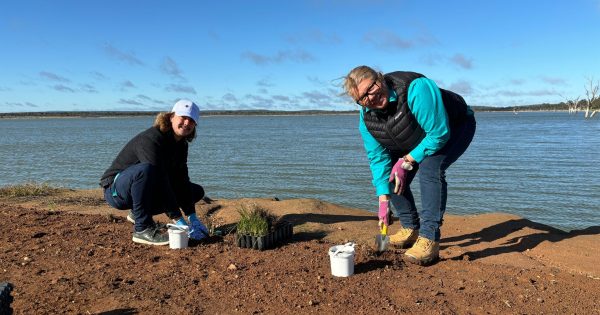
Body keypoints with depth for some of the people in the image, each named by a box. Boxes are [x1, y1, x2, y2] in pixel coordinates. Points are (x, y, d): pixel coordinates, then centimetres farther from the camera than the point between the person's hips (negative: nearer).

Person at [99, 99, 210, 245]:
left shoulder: (181, 145, 1)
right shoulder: (151, 139, -26)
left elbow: (181, 180, -2)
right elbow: (160, 180, -33)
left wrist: (192, 217, -10)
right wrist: (178, 220, -34)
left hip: (148, 190, 8)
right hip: (115, 190, -8)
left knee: (197, 191, 5)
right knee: (145, 169, -40)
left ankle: (138, 213, 10)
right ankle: (142, 229, -25)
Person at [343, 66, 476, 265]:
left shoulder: (416, 88, -39)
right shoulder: (366, 118, -17)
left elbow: (439, 134, -34)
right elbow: (378, 158, -12)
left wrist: (407, 161, -26)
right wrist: (384, 200, -16)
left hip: (455, 128, -7)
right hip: (417, 139, 7)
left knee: (430, 168, -31)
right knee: (392, 177, -2)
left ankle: (429, 240, -26)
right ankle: (410, 230, 15)